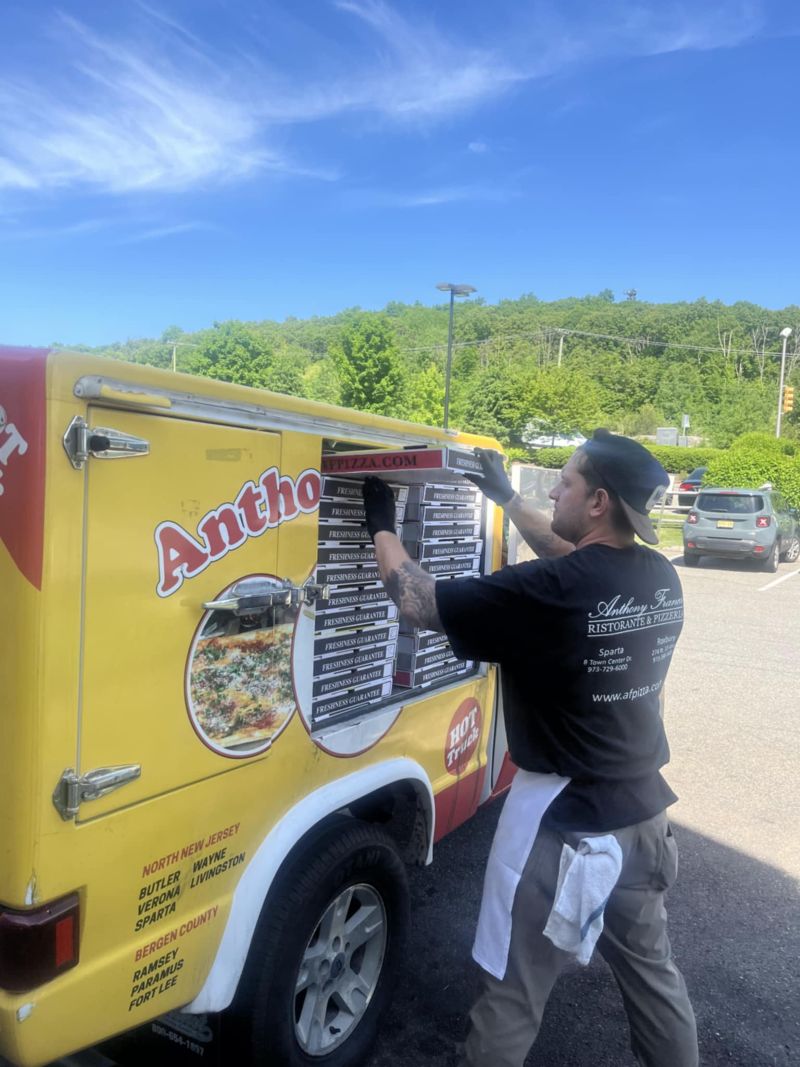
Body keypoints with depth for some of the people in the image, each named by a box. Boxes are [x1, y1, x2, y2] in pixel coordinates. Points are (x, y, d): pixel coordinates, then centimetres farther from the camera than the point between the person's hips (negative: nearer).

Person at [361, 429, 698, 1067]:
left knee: (512, 995, 13)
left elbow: (419, 603, -18)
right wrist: (507, 498, 21)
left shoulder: (548, 594, -25)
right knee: (651, 968, 28)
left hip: (562, 821, -7)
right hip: (643, 811, 7)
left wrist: (381, 525, -2)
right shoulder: (660, 578, -3)